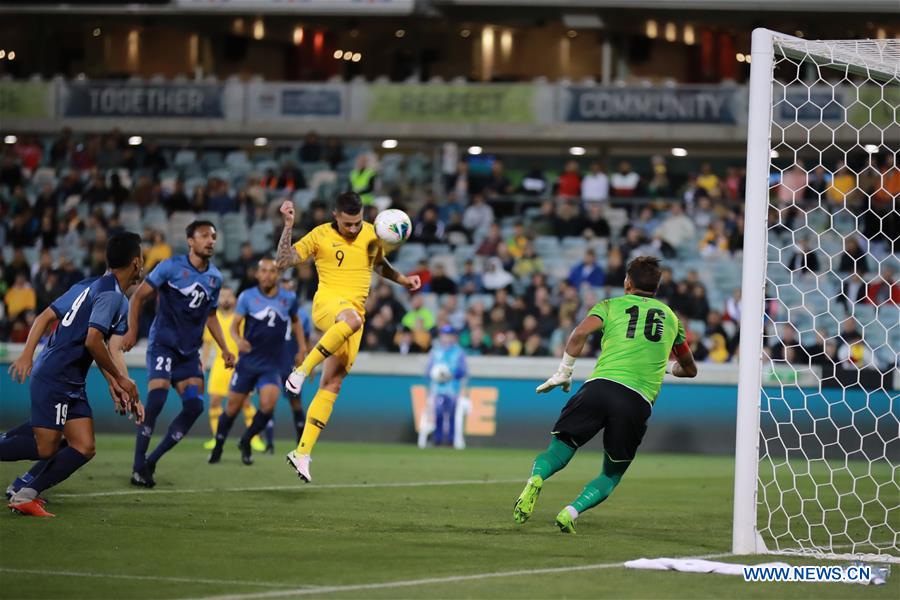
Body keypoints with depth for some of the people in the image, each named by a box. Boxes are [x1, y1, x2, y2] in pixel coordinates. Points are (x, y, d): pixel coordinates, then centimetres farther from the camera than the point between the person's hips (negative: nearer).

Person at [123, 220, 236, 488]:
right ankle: (138, 468, -11)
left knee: (194, 406, -6)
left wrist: (224, 348, 12)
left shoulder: (215, 278, 10)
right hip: (163, 344, -6)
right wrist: (132, 331, -14)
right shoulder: (171, 267, -7)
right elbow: (139, 296, -4)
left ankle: (151, 460, 6)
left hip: (190, 352, 6)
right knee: (156, 400, -19)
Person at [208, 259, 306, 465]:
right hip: (248, 361, -1)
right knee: (233, 407, 2)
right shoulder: (247, 297, -4)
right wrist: (238, 339, -27)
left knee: (268, 405, -19)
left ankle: (246, 442, 5)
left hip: (272, 365, 1)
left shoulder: (289, 298, 3)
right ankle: (218, 446, 25)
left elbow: (295, 322, 20)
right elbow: (235, 324, -6)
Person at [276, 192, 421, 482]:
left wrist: (403, 280, 17)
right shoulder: (320, 236, 0)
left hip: (354, 314, 5)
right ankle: (302, 370, -32)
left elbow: (380, 265, 31)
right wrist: (288, 226, -14)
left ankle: (302, 452, -3)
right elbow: (283, 261, -5)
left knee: (332, 384, -4)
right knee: (350, 319, -42)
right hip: (327, 303, -5)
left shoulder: (371, 234, 11)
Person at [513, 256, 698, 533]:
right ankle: (572, 511, -12)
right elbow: (690, 369, 39)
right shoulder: (671, 318, 27)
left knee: (558, 451, 6)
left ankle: (535, 479, -28)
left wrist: (563, 372, 8)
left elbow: (580, 333, -2)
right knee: (612, 475, 14)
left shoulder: (611, 306, 18)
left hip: (601, 384, -1)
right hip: (638, 401, 1)